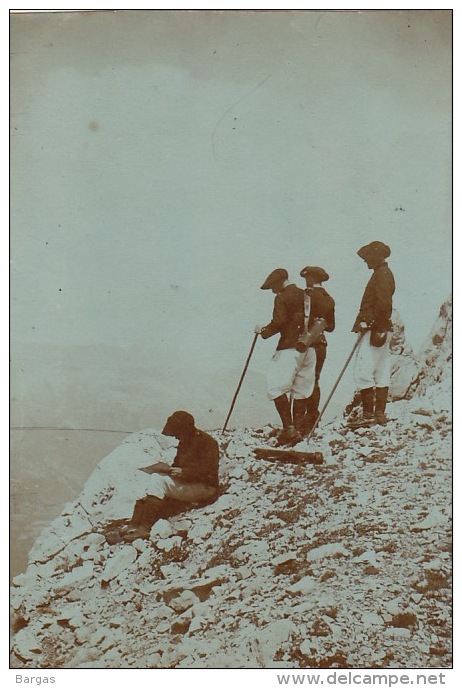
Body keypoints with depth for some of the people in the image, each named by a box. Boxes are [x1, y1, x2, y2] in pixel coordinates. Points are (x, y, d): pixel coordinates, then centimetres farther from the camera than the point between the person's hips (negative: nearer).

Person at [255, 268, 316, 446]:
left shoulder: (282, 298, -7)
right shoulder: (305, 296, 15)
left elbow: (279, 323, -15)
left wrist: (263, 331, -1)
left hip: (289, 347, -8)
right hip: (308, 347, 8)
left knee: (277, 387, -8)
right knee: (301, 389, 11)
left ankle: (289, 429, -17)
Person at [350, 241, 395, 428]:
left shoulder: (381, 274, -11)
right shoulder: (384, 273, 20)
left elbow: (383, 304, -22)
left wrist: (377, 330, -23)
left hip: (375, 330, -11)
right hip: (381, 331, 11)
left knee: (363, 372, -10)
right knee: (381, 374, 10)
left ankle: (368, 415, -9)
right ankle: (380, 414, 13)